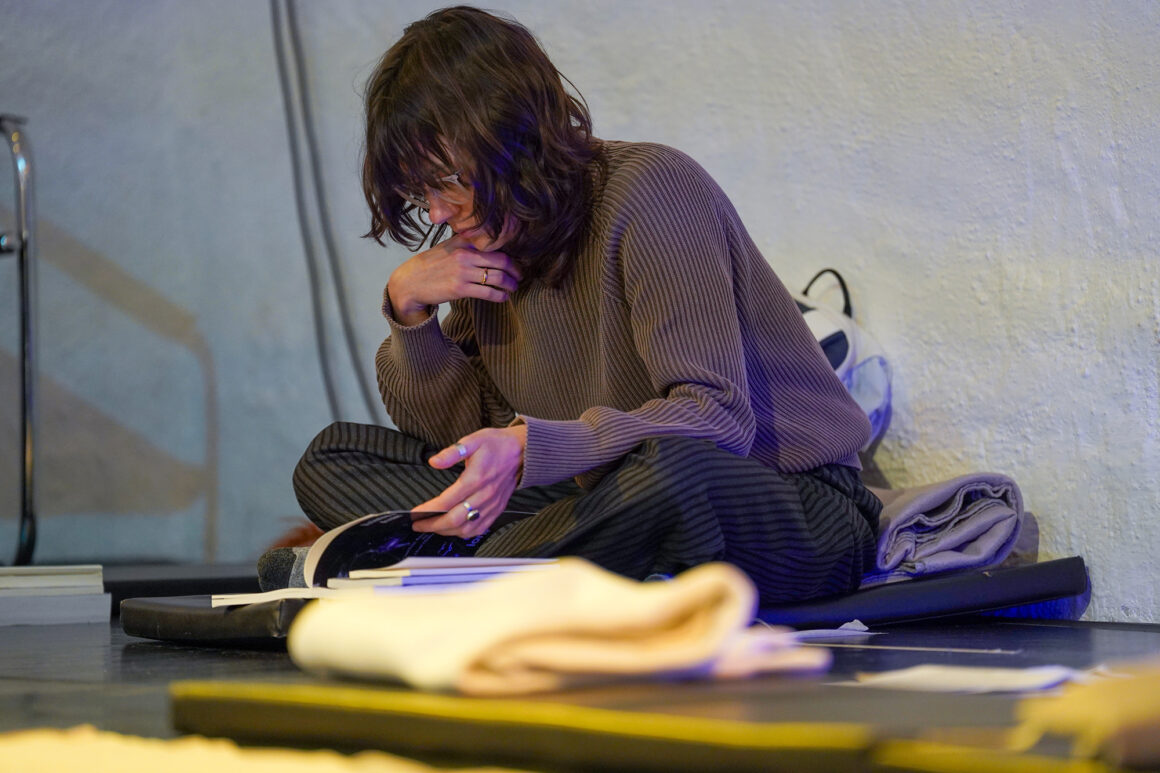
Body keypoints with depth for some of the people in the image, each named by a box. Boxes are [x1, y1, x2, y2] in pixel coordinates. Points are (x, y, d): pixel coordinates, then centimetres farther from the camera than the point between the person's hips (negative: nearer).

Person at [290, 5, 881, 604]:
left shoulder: (649, 190, -16)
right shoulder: (489, 241, 5)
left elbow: (716, 419, -24)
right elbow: (458, 435, 8)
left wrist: (529, 448, -37)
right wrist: (408, 306, -8)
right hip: (612, 500, 7)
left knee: (670, 467, -44)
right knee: (332, 459, -5)